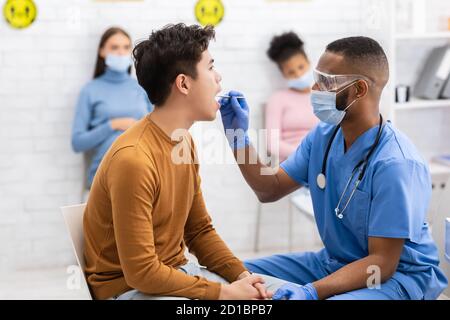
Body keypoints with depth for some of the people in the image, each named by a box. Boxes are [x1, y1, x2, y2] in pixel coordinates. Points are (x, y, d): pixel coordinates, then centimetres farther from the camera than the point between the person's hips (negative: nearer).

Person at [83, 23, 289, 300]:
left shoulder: (184, 141, 4)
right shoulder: (133, 159, -25)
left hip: (178, 272, 8)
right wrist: (223, 293, -19)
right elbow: (141, 272, -24)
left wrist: (242, 276, -4)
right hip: (130, 286, -8)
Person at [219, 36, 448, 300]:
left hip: (398, 274, -7)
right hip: (334, 261, 8)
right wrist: (239, 137, -6)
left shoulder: (395, 163, -26)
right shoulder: (323, 136, -1)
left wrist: (312, 291, -36)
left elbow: (382, 263, -25)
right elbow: (270, 190, 7)